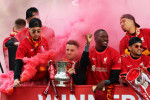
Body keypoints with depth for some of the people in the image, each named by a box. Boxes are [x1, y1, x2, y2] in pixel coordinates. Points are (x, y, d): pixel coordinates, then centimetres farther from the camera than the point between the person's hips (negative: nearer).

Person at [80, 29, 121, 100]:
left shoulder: (115, 54, 2)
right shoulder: (89, 51, 5)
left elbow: (115, 77, 0)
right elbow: (83, 64, -15)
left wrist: (104, 82, -19)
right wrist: (87, 44, -18)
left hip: (107, 87, -2)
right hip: (91, 87, 2)